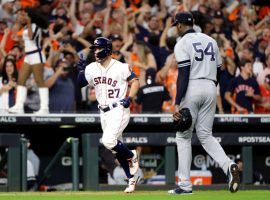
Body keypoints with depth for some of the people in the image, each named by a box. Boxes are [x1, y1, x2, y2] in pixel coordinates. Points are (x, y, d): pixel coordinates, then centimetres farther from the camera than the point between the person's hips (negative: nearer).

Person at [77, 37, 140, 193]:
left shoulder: (121, 67, -10)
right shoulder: (92, 68, 6)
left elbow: (135, 81, -6)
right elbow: (81, 83, 5)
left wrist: (129, 98, -18)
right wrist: (81, 69, -12)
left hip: (119, 110, -7)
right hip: (104, 112, 7)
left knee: (108, 140, -23)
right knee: (116, 145, 10)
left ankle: (132, 156, 4)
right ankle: (131, 180, 20)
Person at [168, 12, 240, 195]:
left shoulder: (182, 44, -6)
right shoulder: (211, 41, 15)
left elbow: (183, 74, -16)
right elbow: (218, 71, 17)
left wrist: (177, 104, -19)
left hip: (191, 89, -6)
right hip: (210, 89, 6)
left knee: (183, 136, 5)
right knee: (205, 135, 12)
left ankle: (185, 184, 2)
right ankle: (228, 165, -15)